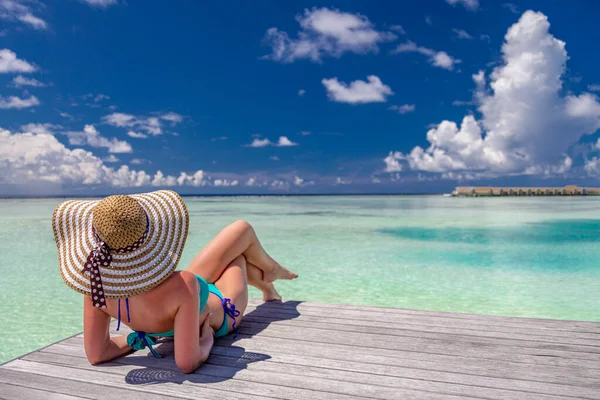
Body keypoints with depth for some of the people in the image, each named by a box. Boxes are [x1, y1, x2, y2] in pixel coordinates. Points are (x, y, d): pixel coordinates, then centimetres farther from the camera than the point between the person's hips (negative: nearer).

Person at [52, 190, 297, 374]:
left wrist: (144, 336, -13)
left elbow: (96, 355, -22)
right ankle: (270, 269, 49)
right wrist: (207, 339, -19)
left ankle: (268, 288, 56)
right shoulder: (182, 287, -48)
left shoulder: (96, 282, -32)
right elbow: (188, 364, -39)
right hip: (222, 313, -4)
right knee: (243, 229, 16)